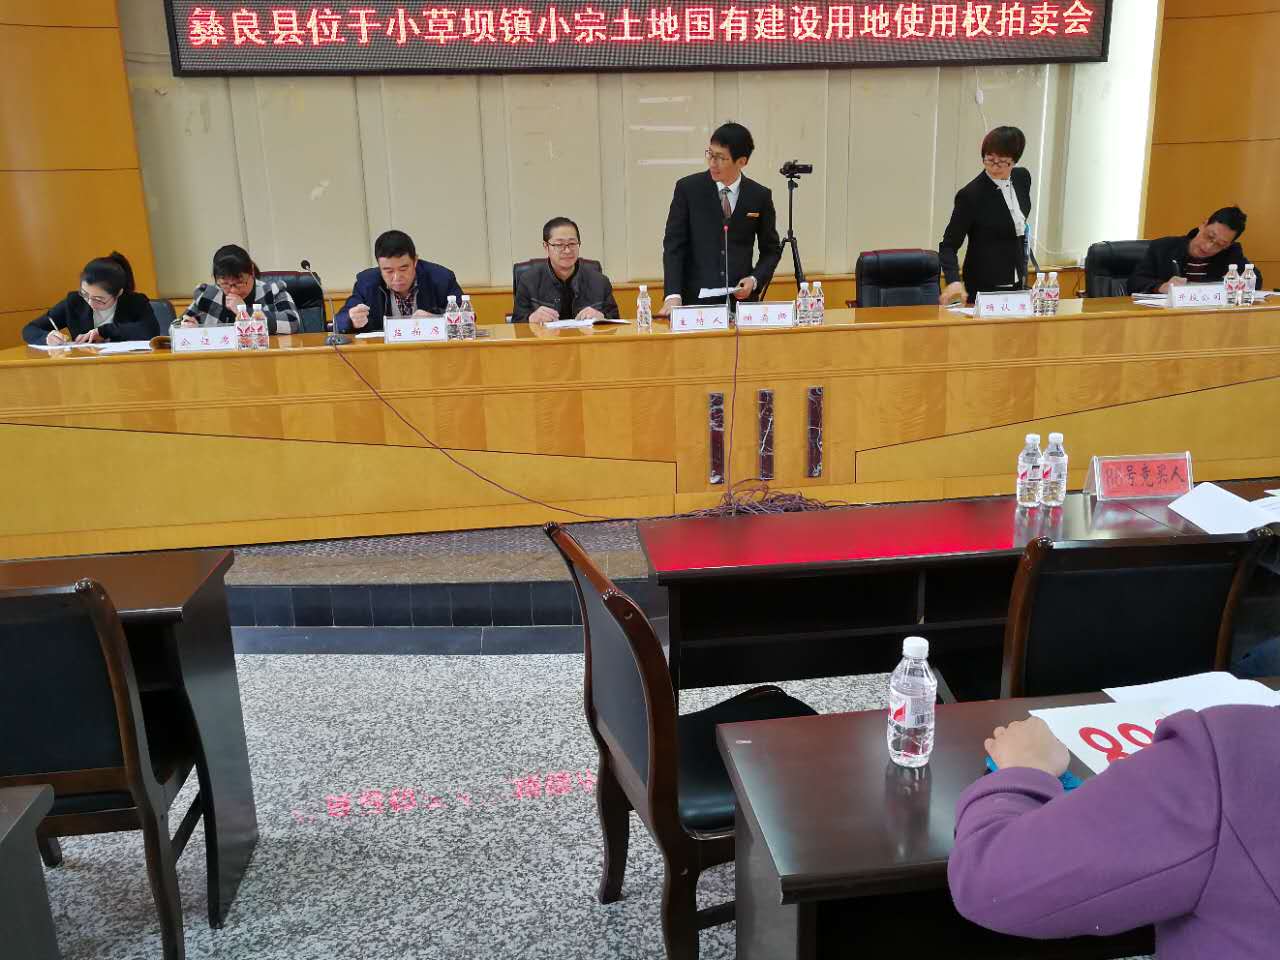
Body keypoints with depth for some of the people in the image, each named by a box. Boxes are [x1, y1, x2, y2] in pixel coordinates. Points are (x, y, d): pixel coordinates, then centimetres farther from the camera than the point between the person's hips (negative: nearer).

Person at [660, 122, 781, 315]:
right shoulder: (688, 188, -2)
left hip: (742, 299, 1)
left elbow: (771, 250, 12)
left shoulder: (760, 196, 2)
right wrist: (673, 295, -17)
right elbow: (673, 244, -5)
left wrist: (755, 280, -7)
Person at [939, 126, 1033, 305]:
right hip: (985, 289, -6)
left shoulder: (1022, 177, 1)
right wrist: (954, 281, -35)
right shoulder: (970, 195, -18)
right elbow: (948, 245, -18)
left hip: (1018, 284, 6)